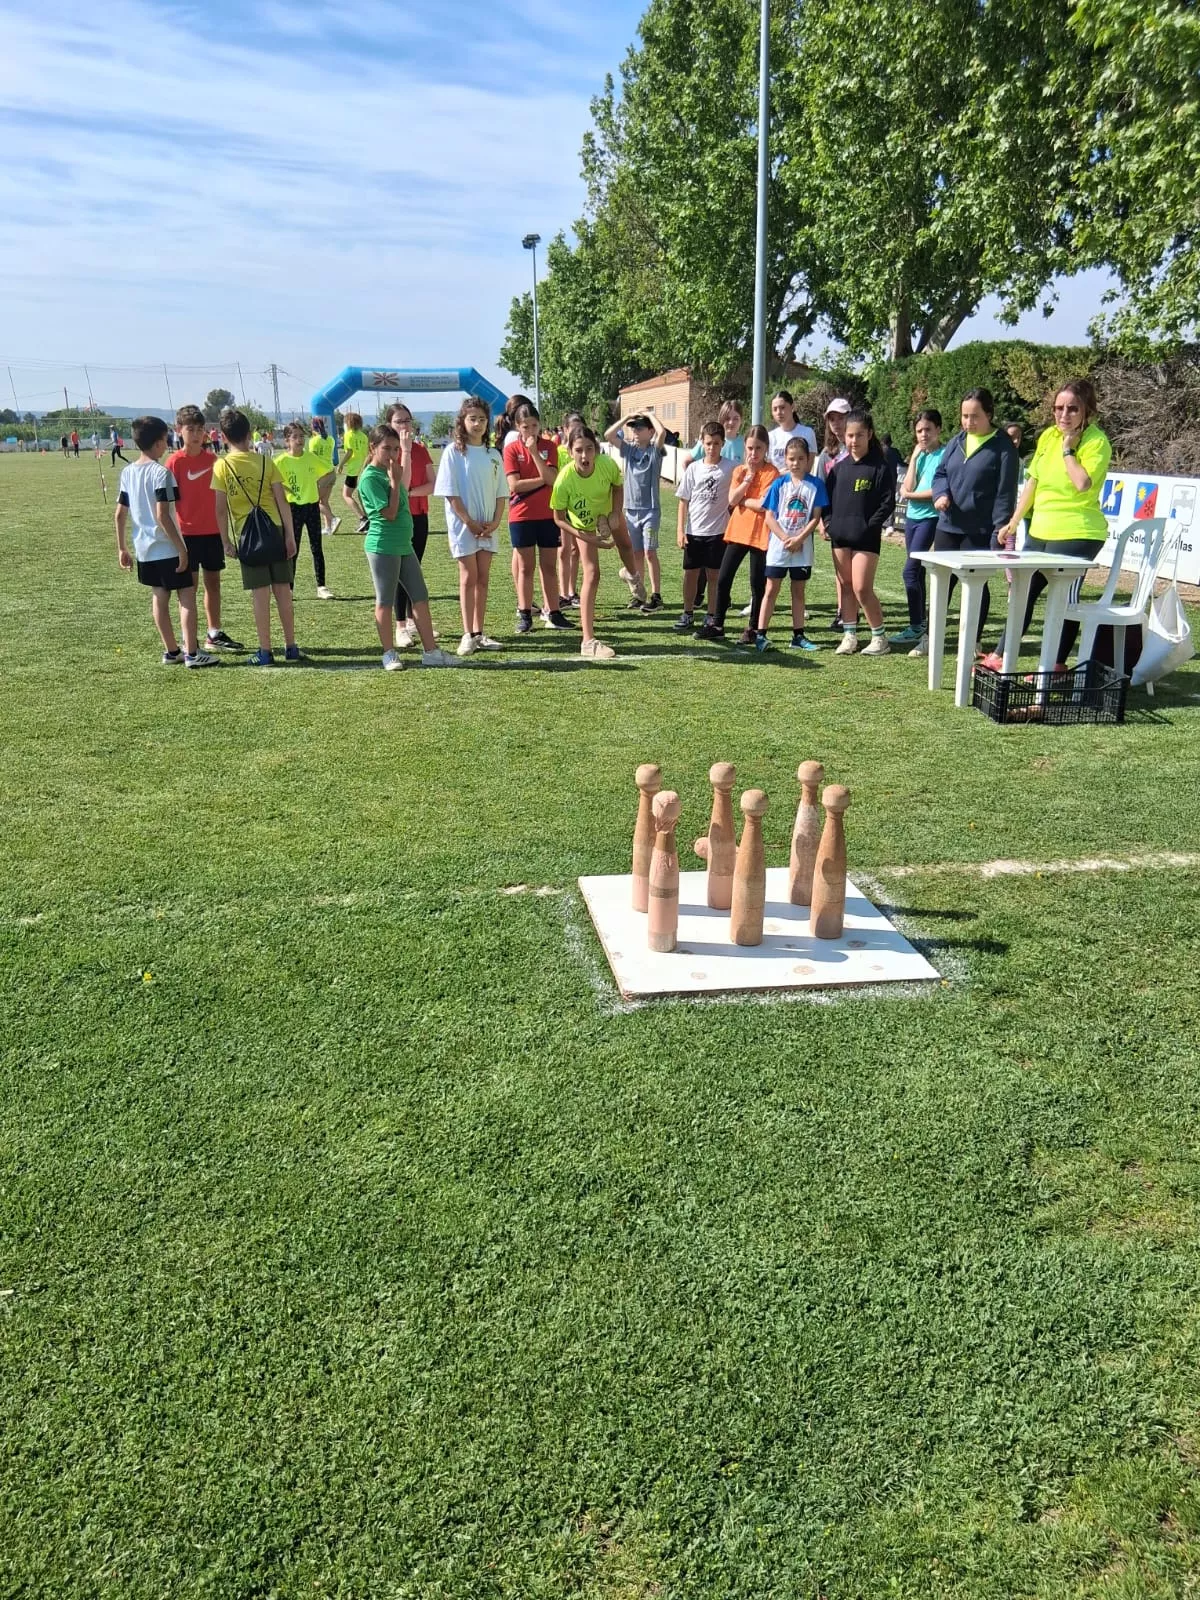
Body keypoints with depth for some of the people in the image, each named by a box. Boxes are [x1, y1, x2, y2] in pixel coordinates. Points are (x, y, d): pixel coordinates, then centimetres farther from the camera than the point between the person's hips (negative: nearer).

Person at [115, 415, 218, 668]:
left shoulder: (127, 472, 7)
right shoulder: (161, 472, -15)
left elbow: (120, 514, 9)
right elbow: (162, 516, -21)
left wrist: (122, 548, 17)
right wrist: (181, 548, -17)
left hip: (144, 549, 7)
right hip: (167, 548, -7)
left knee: (159, 598, 12)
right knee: (187, 596, -1)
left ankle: (171, 651, 18)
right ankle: (191, 653, -5)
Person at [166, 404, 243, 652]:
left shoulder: (212, 460, 7)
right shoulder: (175, 462, -7)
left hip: (212, 531, 5)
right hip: (187, 533, -5)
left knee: (213, 582, 11)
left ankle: (214, 634, 22)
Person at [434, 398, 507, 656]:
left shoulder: (493, 455, 9)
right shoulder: (453, 451, -4)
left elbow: (501, 492, 10)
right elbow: (450, 492, -9)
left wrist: (496, 521, -4)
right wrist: (470, 522, -14)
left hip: (488, 526, 4)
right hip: (463, 525, -4)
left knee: (482, 578, 7)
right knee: (469, 577, -3)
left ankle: (479, 633, 12)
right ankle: (468, 635, 1)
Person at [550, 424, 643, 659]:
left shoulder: (607, 464, -34)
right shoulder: (564, 480, -39)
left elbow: (618, 486, -9)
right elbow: (559, 519, -25)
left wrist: (615, 513, -21)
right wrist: (587, 538, -31)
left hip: (608, 513, 3)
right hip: (584, 524, -3)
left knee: (625, 545, 29)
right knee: (592, 575, -11)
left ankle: (632, 575, 70)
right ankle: (588, 641, -9)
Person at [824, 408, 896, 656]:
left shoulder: (880, 466, -5)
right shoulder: (839, 468, 10)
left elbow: (888, 502, -7)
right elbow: (826, 496, 15)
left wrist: (870, 526, -14)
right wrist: (829, 522, 1)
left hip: (866, 537, -5)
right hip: (840, 536, 5)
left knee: (862, 588, -9)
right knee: (846, 586, 9)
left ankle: (880, 637, 4)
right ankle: (849, 635, 18)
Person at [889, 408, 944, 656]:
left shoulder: (944, 455, -8)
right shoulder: (919, 456, 12)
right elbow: (907, 488, 1)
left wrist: (910, 495, -5)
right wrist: (914, 457, 0)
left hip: (930, 518, -7)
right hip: (912, 517, 7)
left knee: (910, 570, -15)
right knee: (917, 571, 10)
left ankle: (917, 628, -9)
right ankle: (920, 626, 16)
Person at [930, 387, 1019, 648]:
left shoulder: (1003, 446, -7)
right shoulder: (956, 441, 10)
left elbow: (1005, 491, -10)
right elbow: (940, 473, 15)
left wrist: (1001, 528, -15)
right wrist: (941, 493, -8)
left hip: (980, 531, -5)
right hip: (947, 526, 5)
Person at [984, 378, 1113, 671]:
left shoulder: (1096, 441, -11)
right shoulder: (1048, 436, 7)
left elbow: (1083, 484, -27)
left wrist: (1068, 449, -18)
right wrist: (1013, 522, 15)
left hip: (1077, 534, -7)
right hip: (1040, 531, 7)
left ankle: (1057, 665, 10)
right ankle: (1001, 656, 27)